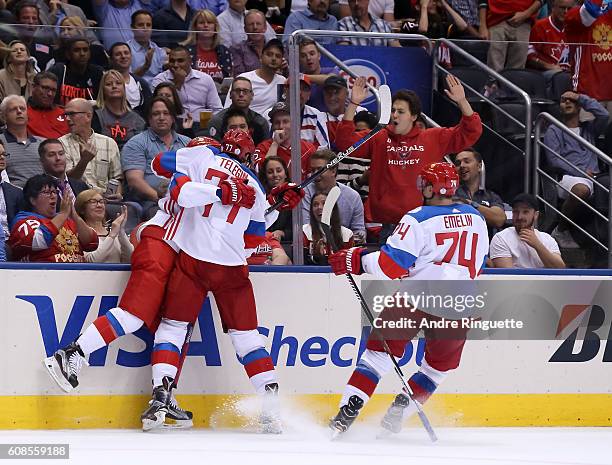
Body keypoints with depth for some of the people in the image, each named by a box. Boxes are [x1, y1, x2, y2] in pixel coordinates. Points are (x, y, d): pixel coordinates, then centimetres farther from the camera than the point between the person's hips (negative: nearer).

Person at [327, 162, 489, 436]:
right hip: (459, 307, 4)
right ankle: (397, 414, 13)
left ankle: (347, 413, -4)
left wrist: (356, 260, -4)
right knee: (443, 363, 23)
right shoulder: (476, 219, 13)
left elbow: (391, 264, -14)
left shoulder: (418, 219, -7)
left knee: (381, 350, 6)